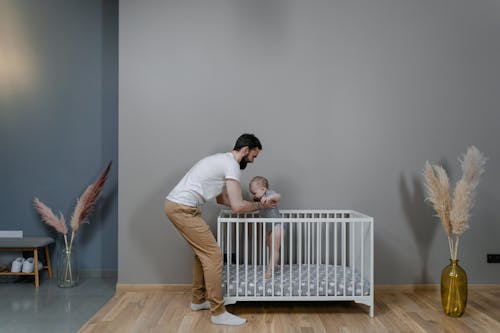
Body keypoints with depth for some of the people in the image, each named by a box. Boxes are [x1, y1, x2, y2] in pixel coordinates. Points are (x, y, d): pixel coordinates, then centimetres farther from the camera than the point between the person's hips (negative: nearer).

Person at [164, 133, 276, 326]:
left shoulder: (223, 160, 21)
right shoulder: (232, 165, -11)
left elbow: (222, 199, 26)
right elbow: (237, 207, -16)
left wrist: (253, 205, 22)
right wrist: (260, 205, 2)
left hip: (176, 205, 11)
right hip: (183, 208, -11)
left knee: (203, 252, 20)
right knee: (213, 254, -7)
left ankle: (198, 300, 31)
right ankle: (218, 313, 0)